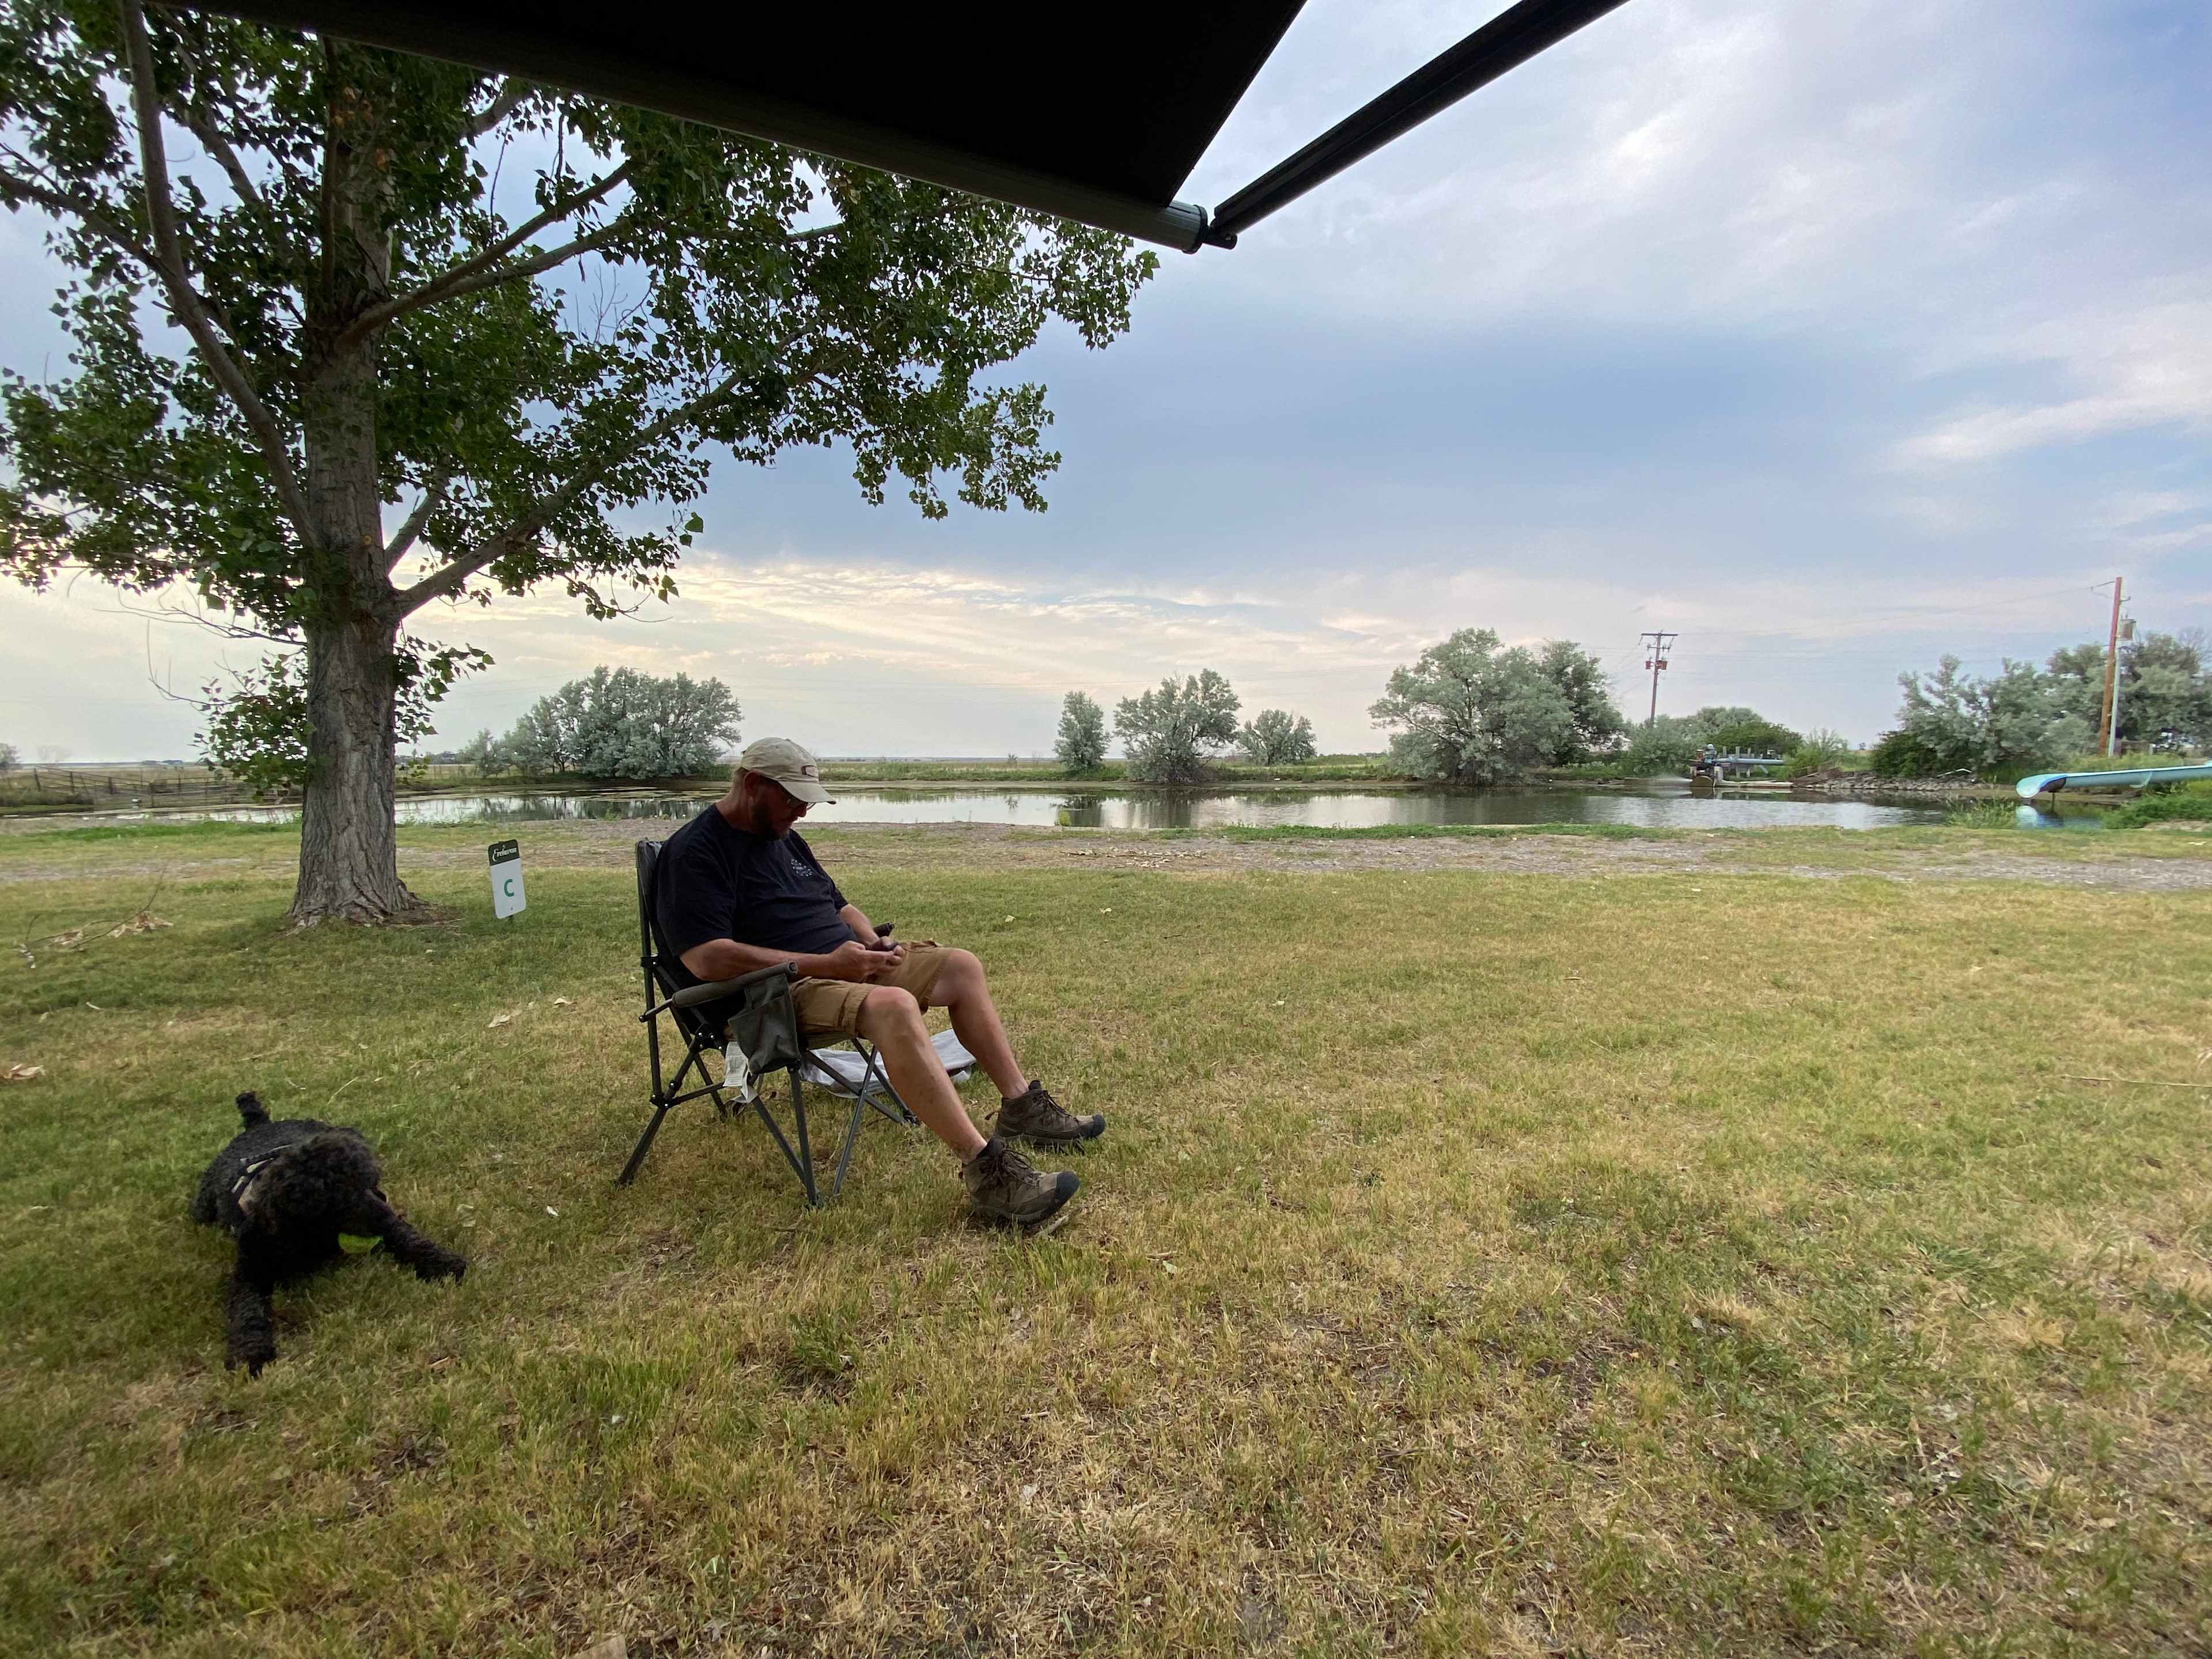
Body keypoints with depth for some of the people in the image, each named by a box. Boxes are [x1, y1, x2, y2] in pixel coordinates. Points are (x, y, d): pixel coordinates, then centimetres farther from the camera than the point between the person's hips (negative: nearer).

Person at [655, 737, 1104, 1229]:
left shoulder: (786, 837, 18)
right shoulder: (694, 852, -11)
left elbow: (840, 906, 26)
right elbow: (707, 959, -23)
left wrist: (874, 943, 2)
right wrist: (824, 963, -25)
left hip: (843, 963, 10)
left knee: (961, 966, 5)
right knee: (893, 1006, -36)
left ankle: (1021, 1106, 7)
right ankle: (986, 1173, -35)